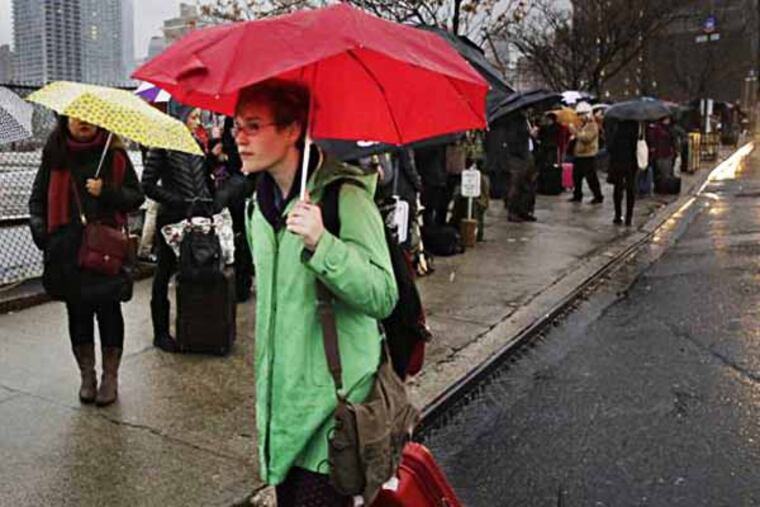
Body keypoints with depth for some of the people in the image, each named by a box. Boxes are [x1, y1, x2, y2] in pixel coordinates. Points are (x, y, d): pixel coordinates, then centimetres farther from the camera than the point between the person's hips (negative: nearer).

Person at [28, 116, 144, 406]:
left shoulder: (114, 154, 3)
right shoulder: (55, 156, 7)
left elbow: (136, 196, 3)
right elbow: (38, 199, 13)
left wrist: (107, 191, -13)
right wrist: (40, 230, -1)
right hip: (68, 249, 2)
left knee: (108, 309, 2)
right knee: (77, 311, 9)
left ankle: (110, 377, 15)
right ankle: (87, 376, 23)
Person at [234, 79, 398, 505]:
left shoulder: (344, 195, -16)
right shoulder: (261, 203, 9)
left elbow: (383, 296, -22)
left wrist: (321, 243, -34)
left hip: (331, 405, -7)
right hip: (281, 399, 8)